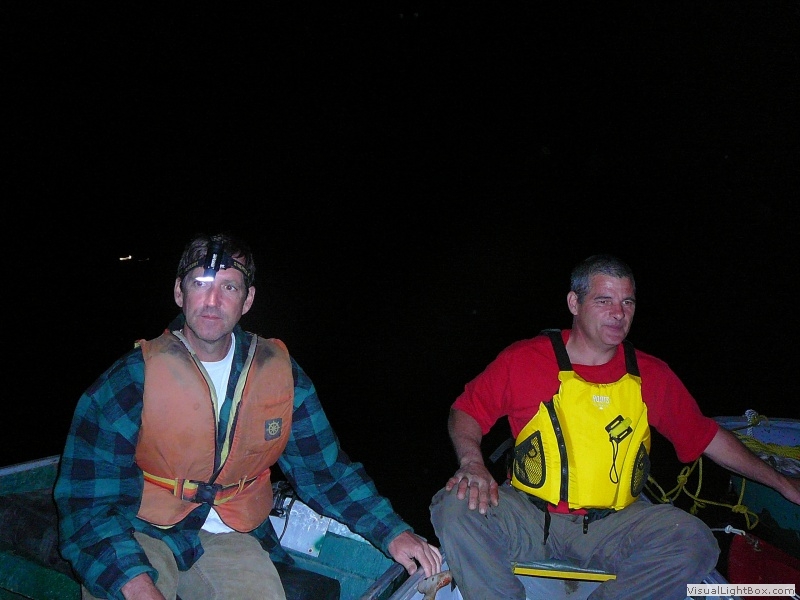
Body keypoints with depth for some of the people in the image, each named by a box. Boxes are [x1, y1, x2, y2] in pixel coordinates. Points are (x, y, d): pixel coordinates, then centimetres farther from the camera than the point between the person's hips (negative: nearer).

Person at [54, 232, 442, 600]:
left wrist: (392, 533, -3)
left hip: (229, 538, 3)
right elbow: (87, 501, -15)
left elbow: (325, 470, 7)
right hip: (141, 534, -2)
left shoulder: (280, 374, -2)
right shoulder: (130, 380, -12)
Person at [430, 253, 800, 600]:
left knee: (696, 542, -24)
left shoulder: (652, 376, 7)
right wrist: (472, 462, -16)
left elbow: (708, 436, 17)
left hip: (611, 528, 2)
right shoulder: (524, 359, -2)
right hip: (527, 518, -1)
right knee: (454, 508, -28)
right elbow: (466, 410, 4)